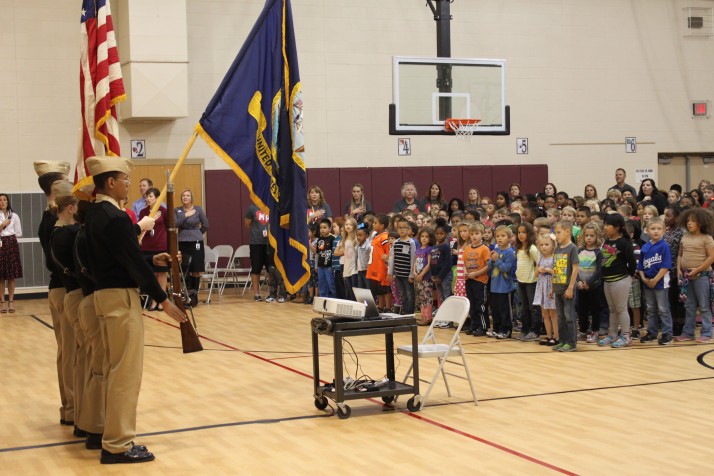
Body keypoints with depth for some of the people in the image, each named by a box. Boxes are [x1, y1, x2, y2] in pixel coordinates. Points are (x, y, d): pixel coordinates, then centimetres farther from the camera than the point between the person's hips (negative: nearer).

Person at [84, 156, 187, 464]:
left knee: (115, 370, 16)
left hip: (104, 294, 10)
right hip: (121, 298, -10)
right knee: (126, 372, -4)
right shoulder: (116, 217, -18)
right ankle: (118, 445, 0)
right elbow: (135, 263, -18)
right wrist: (164, 301, -14)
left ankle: (113, 437, 22)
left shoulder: (94, 215, 12)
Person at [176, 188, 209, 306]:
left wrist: (197, 234, 8)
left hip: (196, 243, -1)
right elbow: (175, 224, -8)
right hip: (182, 243, 1)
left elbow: (205, 225, 7)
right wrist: (185, 215, -13)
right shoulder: (177, 211, 6)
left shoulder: (198, 209, 2)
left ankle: (195, 294, 13)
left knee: (196, 271, 1)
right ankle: (188, 294, 6)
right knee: (185, 271, -3)